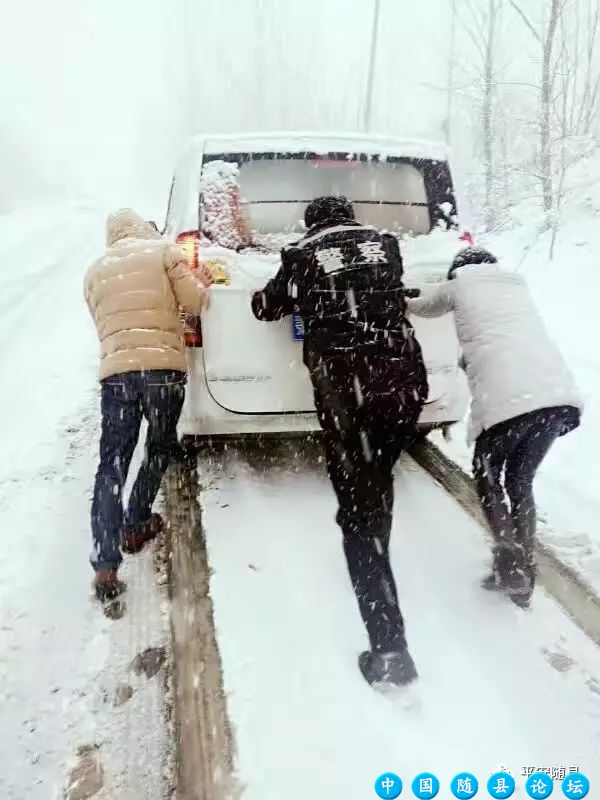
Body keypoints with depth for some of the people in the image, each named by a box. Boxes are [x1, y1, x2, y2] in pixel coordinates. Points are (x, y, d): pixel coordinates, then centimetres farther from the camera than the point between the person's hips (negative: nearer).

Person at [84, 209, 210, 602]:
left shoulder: (96, 271, 20)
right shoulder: (164, 251, 8)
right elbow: (197, 301, 3)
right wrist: (203, 285, 24)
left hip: (115, 371, 3)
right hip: (163, 367, -2)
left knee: (112, 465, 3)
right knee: (160, 448, 21)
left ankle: (105, 567, -3)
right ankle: (135, 525, 28)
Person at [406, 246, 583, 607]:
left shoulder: (458, 285, 20)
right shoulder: (517, 284, 31)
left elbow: (423, 308, 38)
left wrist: (407, 304, 60)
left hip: (507, 398, -5)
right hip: (560, 393, 5)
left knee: (488, 476, 19)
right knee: (520, 481, 21)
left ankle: (511, 567, 10)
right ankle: (524, 576, 26)